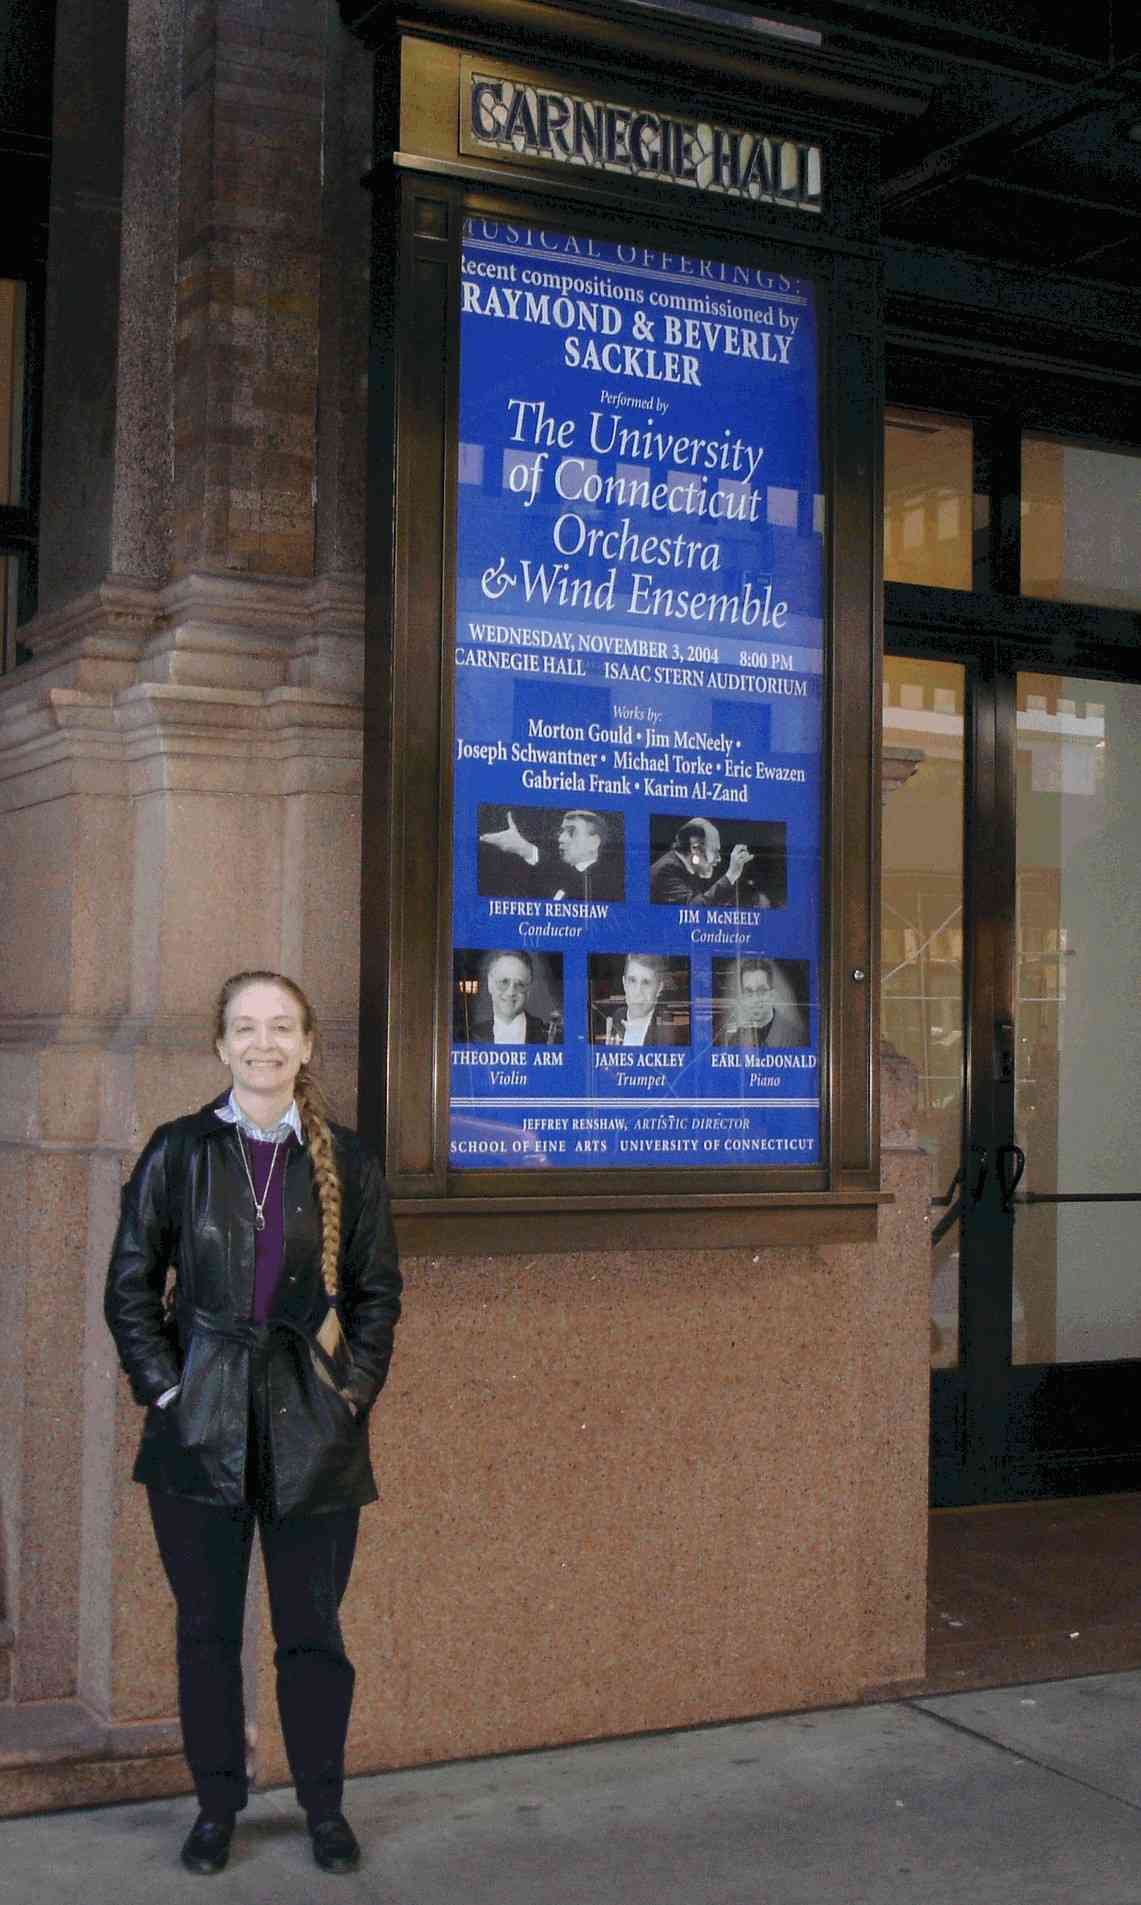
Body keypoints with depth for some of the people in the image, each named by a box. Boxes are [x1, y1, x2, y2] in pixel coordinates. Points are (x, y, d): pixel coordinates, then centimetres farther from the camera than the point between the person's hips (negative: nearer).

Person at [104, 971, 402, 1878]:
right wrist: (165, 1389, -4)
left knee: (313, 1630, 7)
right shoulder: (179, 1152, 0)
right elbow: (130, 1287, 4)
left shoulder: (347, 1160, 3)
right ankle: (216, 1805, 25)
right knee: (207, 1629, 9)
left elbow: (377, 1291, 8)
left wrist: (354, 1390, -1)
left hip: (313, 1430, 0)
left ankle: (325, 1805, 24)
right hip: (202, 1426, 0)